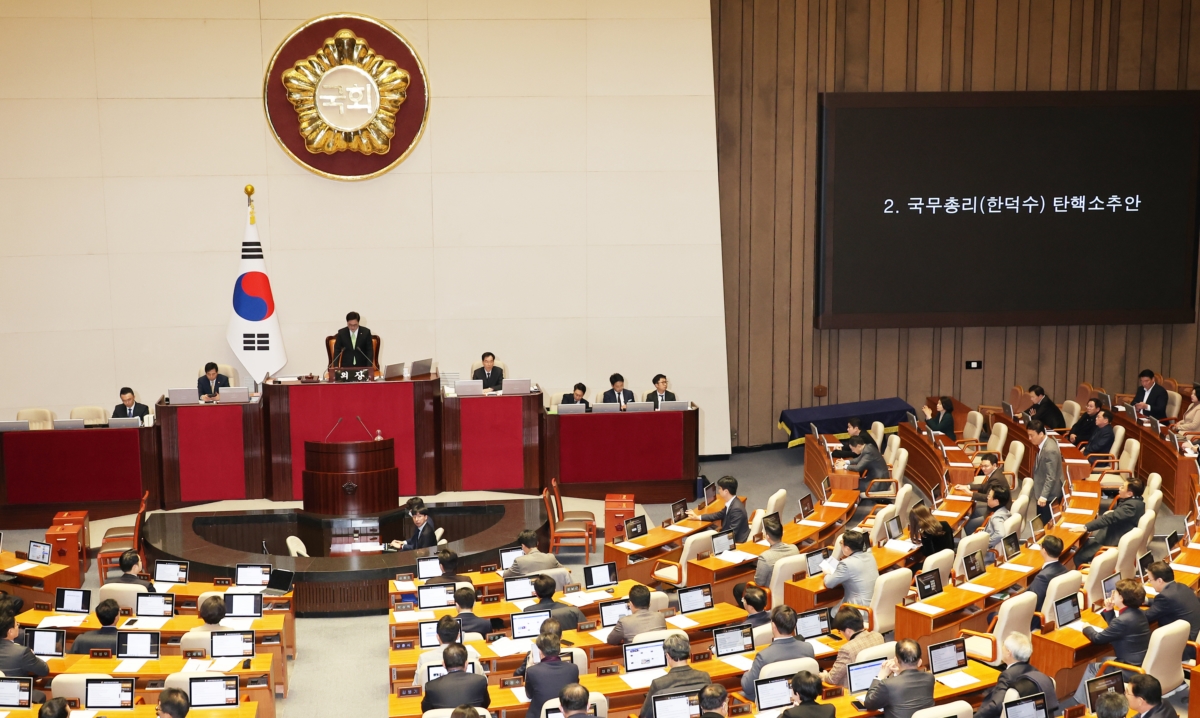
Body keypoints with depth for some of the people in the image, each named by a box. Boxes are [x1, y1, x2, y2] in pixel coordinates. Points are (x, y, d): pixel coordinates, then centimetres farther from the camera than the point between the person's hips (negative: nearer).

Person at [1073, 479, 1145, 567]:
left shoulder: (1132, 505, -26)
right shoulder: (1135, 500, 5)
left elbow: (1110, 518, -28)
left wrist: (1085, 527, -28)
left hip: (1116, 543, -11)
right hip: (1119, 536, 11)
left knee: (1079, 556, -13)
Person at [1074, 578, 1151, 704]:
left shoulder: (1123, 620, -25)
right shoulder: (1139, 613, 5)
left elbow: (1097, 638, -14)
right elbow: (1114, 628, 19)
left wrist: (1086, 628, 6)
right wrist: (1109, 610, 7)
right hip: (1143, 665, 9)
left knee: (1092, 668, 9)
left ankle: (1081, 703, 23)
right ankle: (1080, 700, 30)